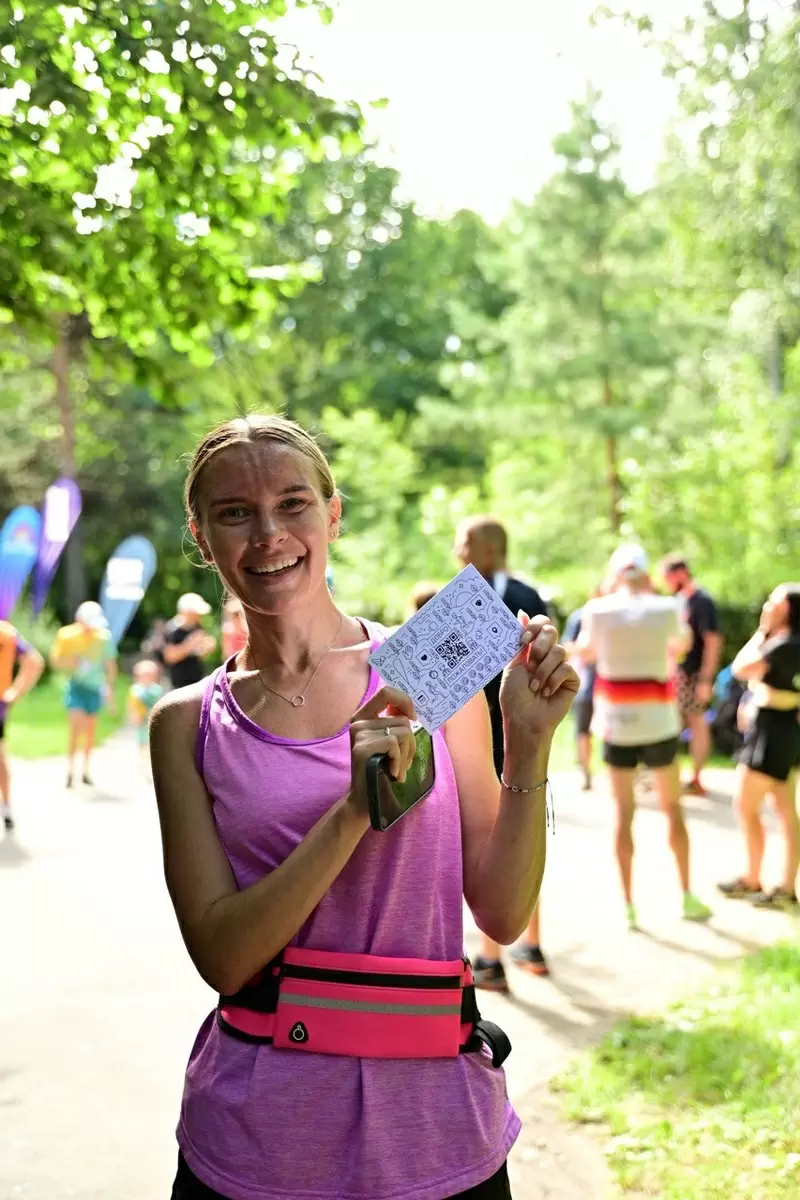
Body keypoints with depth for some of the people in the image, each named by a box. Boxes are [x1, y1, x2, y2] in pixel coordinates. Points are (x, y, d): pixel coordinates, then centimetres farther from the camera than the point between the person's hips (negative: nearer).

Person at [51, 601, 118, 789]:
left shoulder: (104, 637, -4)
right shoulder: (67, 635, -6)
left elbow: (110, 665, 6)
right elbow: (55, 660, 0)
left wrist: (110, 689, 7)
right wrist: (70, 662, -20)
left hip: (95, 686, 2)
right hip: (76, 685, -2)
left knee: (91, 728, 10)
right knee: (76, 724, -16)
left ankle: (86, 770, 24)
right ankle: (70, 769, -8)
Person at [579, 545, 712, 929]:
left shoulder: (598, 610, -6)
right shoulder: (667, 608, -5)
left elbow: (585, 651, 13)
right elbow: (681, 644, 16)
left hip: (617, 723, 0)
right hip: (658, 722, 0)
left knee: (624, 813, 7)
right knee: (672, 808, 15)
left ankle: (628, 905, 8)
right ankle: (687, 897, 18)